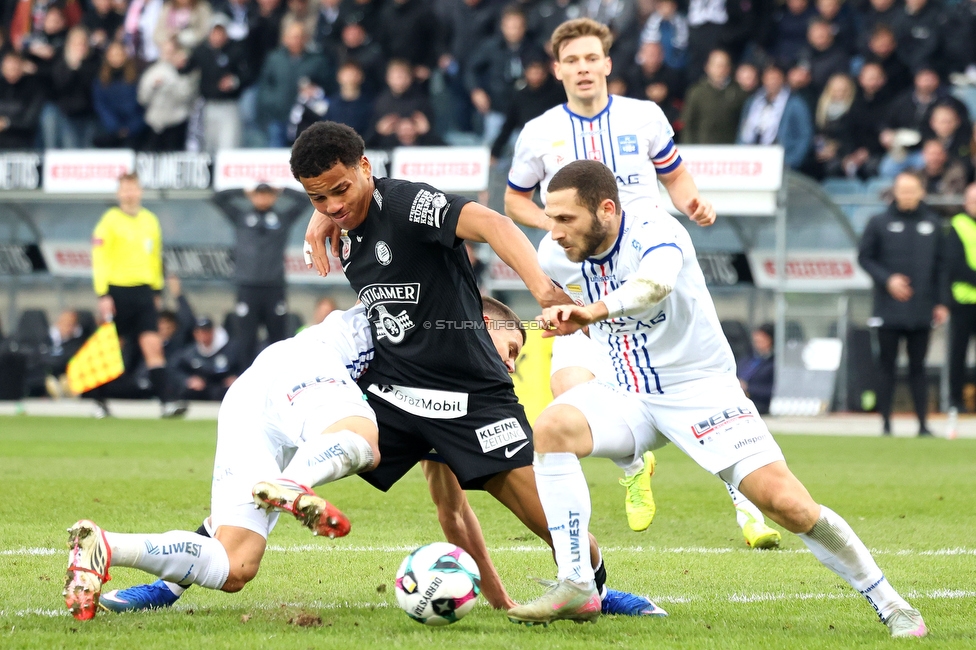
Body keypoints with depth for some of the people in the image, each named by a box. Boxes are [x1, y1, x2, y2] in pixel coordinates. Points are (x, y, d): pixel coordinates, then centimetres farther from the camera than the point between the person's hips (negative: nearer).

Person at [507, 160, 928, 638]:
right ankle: (575, 588, -23)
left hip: (701, 388, -5)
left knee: (788, 504, -15)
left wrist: (595, 310, -67)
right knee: (551, 428, -26)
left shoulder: (654, 232, -25)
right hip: (630, 395, 5)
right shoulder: (556, 254, -7)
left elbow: (656, 284, -51)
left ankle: (889, 604, 4)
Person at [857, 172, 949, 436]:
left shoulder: (933, 224, 9)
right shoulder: (879, 223, 2)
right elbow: (865, 257, 3)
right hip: (888, 309, -2)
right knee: (887, 365, 1)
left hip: (921, 310, 2)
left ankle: (923, 423, 6)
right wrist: (887, 279, -12)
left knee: (918, 367, 4)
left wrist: (941, 303, 6)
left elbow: (940, 265, 11)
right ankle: (886, 422, 6)